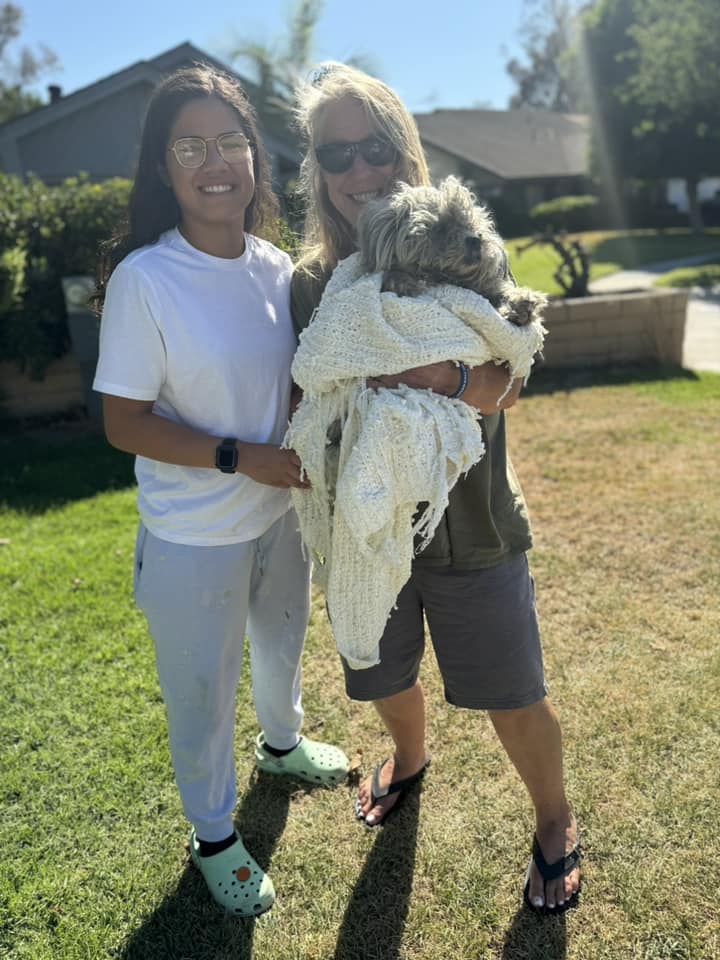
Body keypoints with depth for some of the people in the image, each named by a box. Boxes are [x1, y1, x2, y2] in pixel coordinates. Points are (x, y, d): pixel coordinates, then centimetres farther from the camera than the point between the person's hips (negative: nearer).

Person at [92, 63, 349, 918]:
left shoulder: (276, 268, -5)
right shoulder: (144, 279, -20)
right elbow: (125, 423, -18)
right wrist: (242, 458, -24)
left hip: (279, 516, 6)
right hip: (192, 538, -5)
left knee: (281, 645, 29)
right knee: (203, 695, 14)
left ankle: (282, 744, 61)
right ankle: (214, 839, 41)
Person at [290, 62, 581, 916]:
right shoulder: (312, 282, -2)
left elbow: (496, 389, -16)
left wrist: (427, 374, -36)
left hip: (471, 528, -2)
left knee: (515, 701, 8)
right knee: (386, 681, 22)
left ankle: (555, 826, 39)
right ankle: (409, 759, 58)